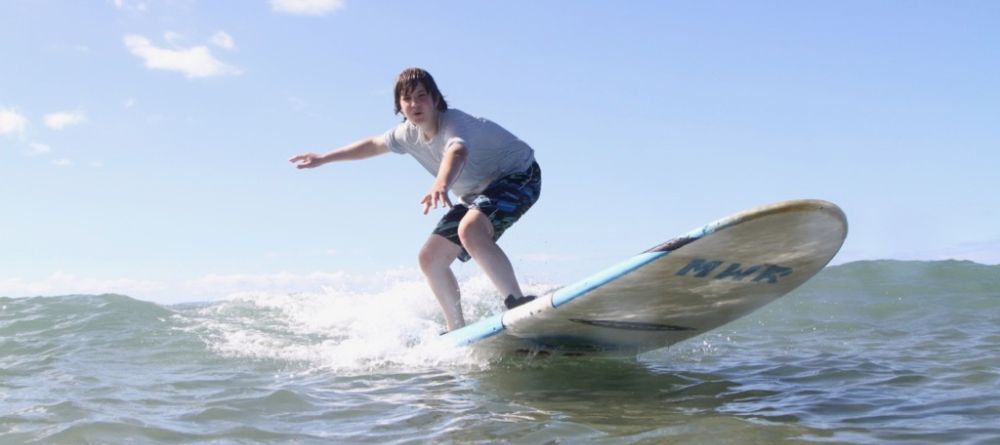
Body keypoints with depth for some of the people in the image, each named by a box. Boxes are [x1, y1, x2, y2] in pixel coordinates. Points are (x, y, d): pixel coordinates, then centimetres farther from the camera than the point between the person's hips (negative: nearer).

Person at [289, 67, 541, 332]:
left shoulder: (453, 122, -27)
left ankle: (520, 305, -36)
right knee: (430, 259, 2)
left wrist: (441, 185, -73)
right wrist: (322, 159, 24)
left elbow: (457, 152, -52)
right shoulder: (411, 133, -2)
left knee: (469, 230, -38)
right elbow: (374, 144, 17)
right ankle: (457, 330, 13)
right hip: (477, 193, 9)